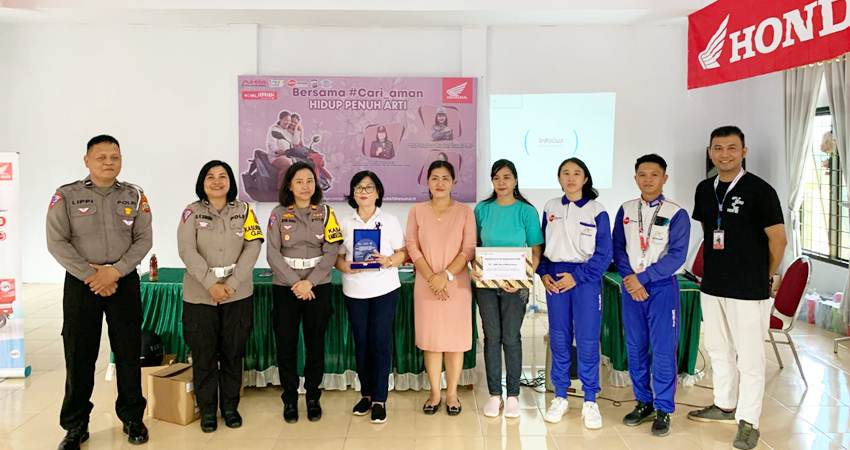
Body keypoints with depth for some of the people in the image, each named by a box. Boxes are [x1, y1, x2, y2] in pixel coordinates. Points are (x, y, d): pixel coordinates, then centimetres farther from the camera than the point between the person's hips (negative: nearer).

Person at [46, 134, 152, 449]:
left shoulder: (134, 196, 4)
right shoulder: (66, 195, -1)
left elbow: (144, 240, 0)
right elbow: (57, 242, -7)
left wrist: (115, 271, -13)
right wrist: (90, 276, -13)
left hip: (124, 281, 1)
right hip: (80, 282, -1)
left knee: (129, 352, 6)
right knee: (79, 355, 4)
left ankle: (132, 418, 21)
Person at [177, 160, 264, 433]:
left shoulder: (244, 210, 3)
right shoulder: (192, 212, 0)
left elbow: (253, 247, -5)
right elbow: (187, 251, -10)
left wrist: (232, 283, -16)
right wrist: (211, 284, -20)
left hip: (238, 295, 1)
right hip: (200, 295, -1)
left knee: (233, 353, 9)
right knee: (203, 355, 6)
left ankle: (230, 407, 24)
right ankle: (207, 410, 21)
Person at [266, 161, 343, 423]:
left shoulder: (325, 213, 2)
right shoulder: (278, 214, 1)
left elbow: (331, 252, -4)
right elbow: (273, 254, -5)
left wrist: (309, 282, -14)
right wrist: (294, 283, -14)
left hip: (318, 287, 0)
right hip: (285, 287, 0)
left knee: (315, 343, 6)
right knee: (286, 344, 3)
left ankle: (313, 397, 21)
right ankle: (290, 399, 18)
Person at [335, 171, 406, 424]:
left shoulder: (390, 221, 2)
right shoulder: (345, 224, 8)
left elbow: (402, 253, 2)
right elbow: (337, 256, 8)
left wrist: (388, 261, -19)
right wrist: (345, 266, -14)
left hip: (384, 289, -2)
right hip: (354, 291, 2)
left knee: (380, 342, -3)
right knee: (361, 343, 7)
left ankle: (379, 400, 5)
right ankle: (366, 394, 23)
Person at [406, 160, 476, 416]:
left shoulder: (464, 211, 2)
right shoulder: (417, 211, 6)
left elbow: (469, 249, -3)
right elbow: (412, 247, 0)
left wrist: (446, 275, -13)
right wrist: (431, 277, -11)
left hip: (456, 284, -1)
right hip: (426, 284, 1)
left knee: (455, 339, 3)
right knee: (430, 338, 5)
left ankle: (452, 394, 16)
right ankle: (434, 393, 17)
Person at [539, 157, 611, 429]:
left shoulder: (597, 211, -3)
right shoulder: (550, 208, 7)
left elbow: (604, 253, -5)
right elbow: (541, 244, 11)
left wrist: (577, 277, -13)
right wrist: (543, 274, -3)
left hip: (585, 279, -3)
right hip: (554, 278, 3)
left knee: (587, 340, -1)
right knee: (559, 339, 8)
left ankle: (590, 401, 12)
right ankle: (560, 396, 20)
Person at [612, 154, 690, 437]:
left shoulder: (676, 214, -4)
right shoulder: (625, 211, 7)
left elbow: (677, 255, -11)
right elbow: (618, 249, 4)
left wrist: (642, 278, -15)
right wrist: (630, 281, -10)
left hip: (662, 288, -3)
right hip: (631, 287, 4)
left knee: (663, 350, -2)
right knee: (635, 348, 9)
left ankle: (663, 410, 10)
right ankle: (643, 402, 24)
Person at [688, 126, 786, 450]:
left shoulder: (759, 190, -11)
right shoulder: (705, 189, 7)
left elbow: (778, 238, -8)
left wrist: (764, 277, 2)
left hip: (748, 290, -6)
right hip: (712, 286, 6)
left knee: (749, 357, 2)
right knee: (718, 349, 18)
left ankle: (748, 421, 15)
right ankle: (725, 405, 35)